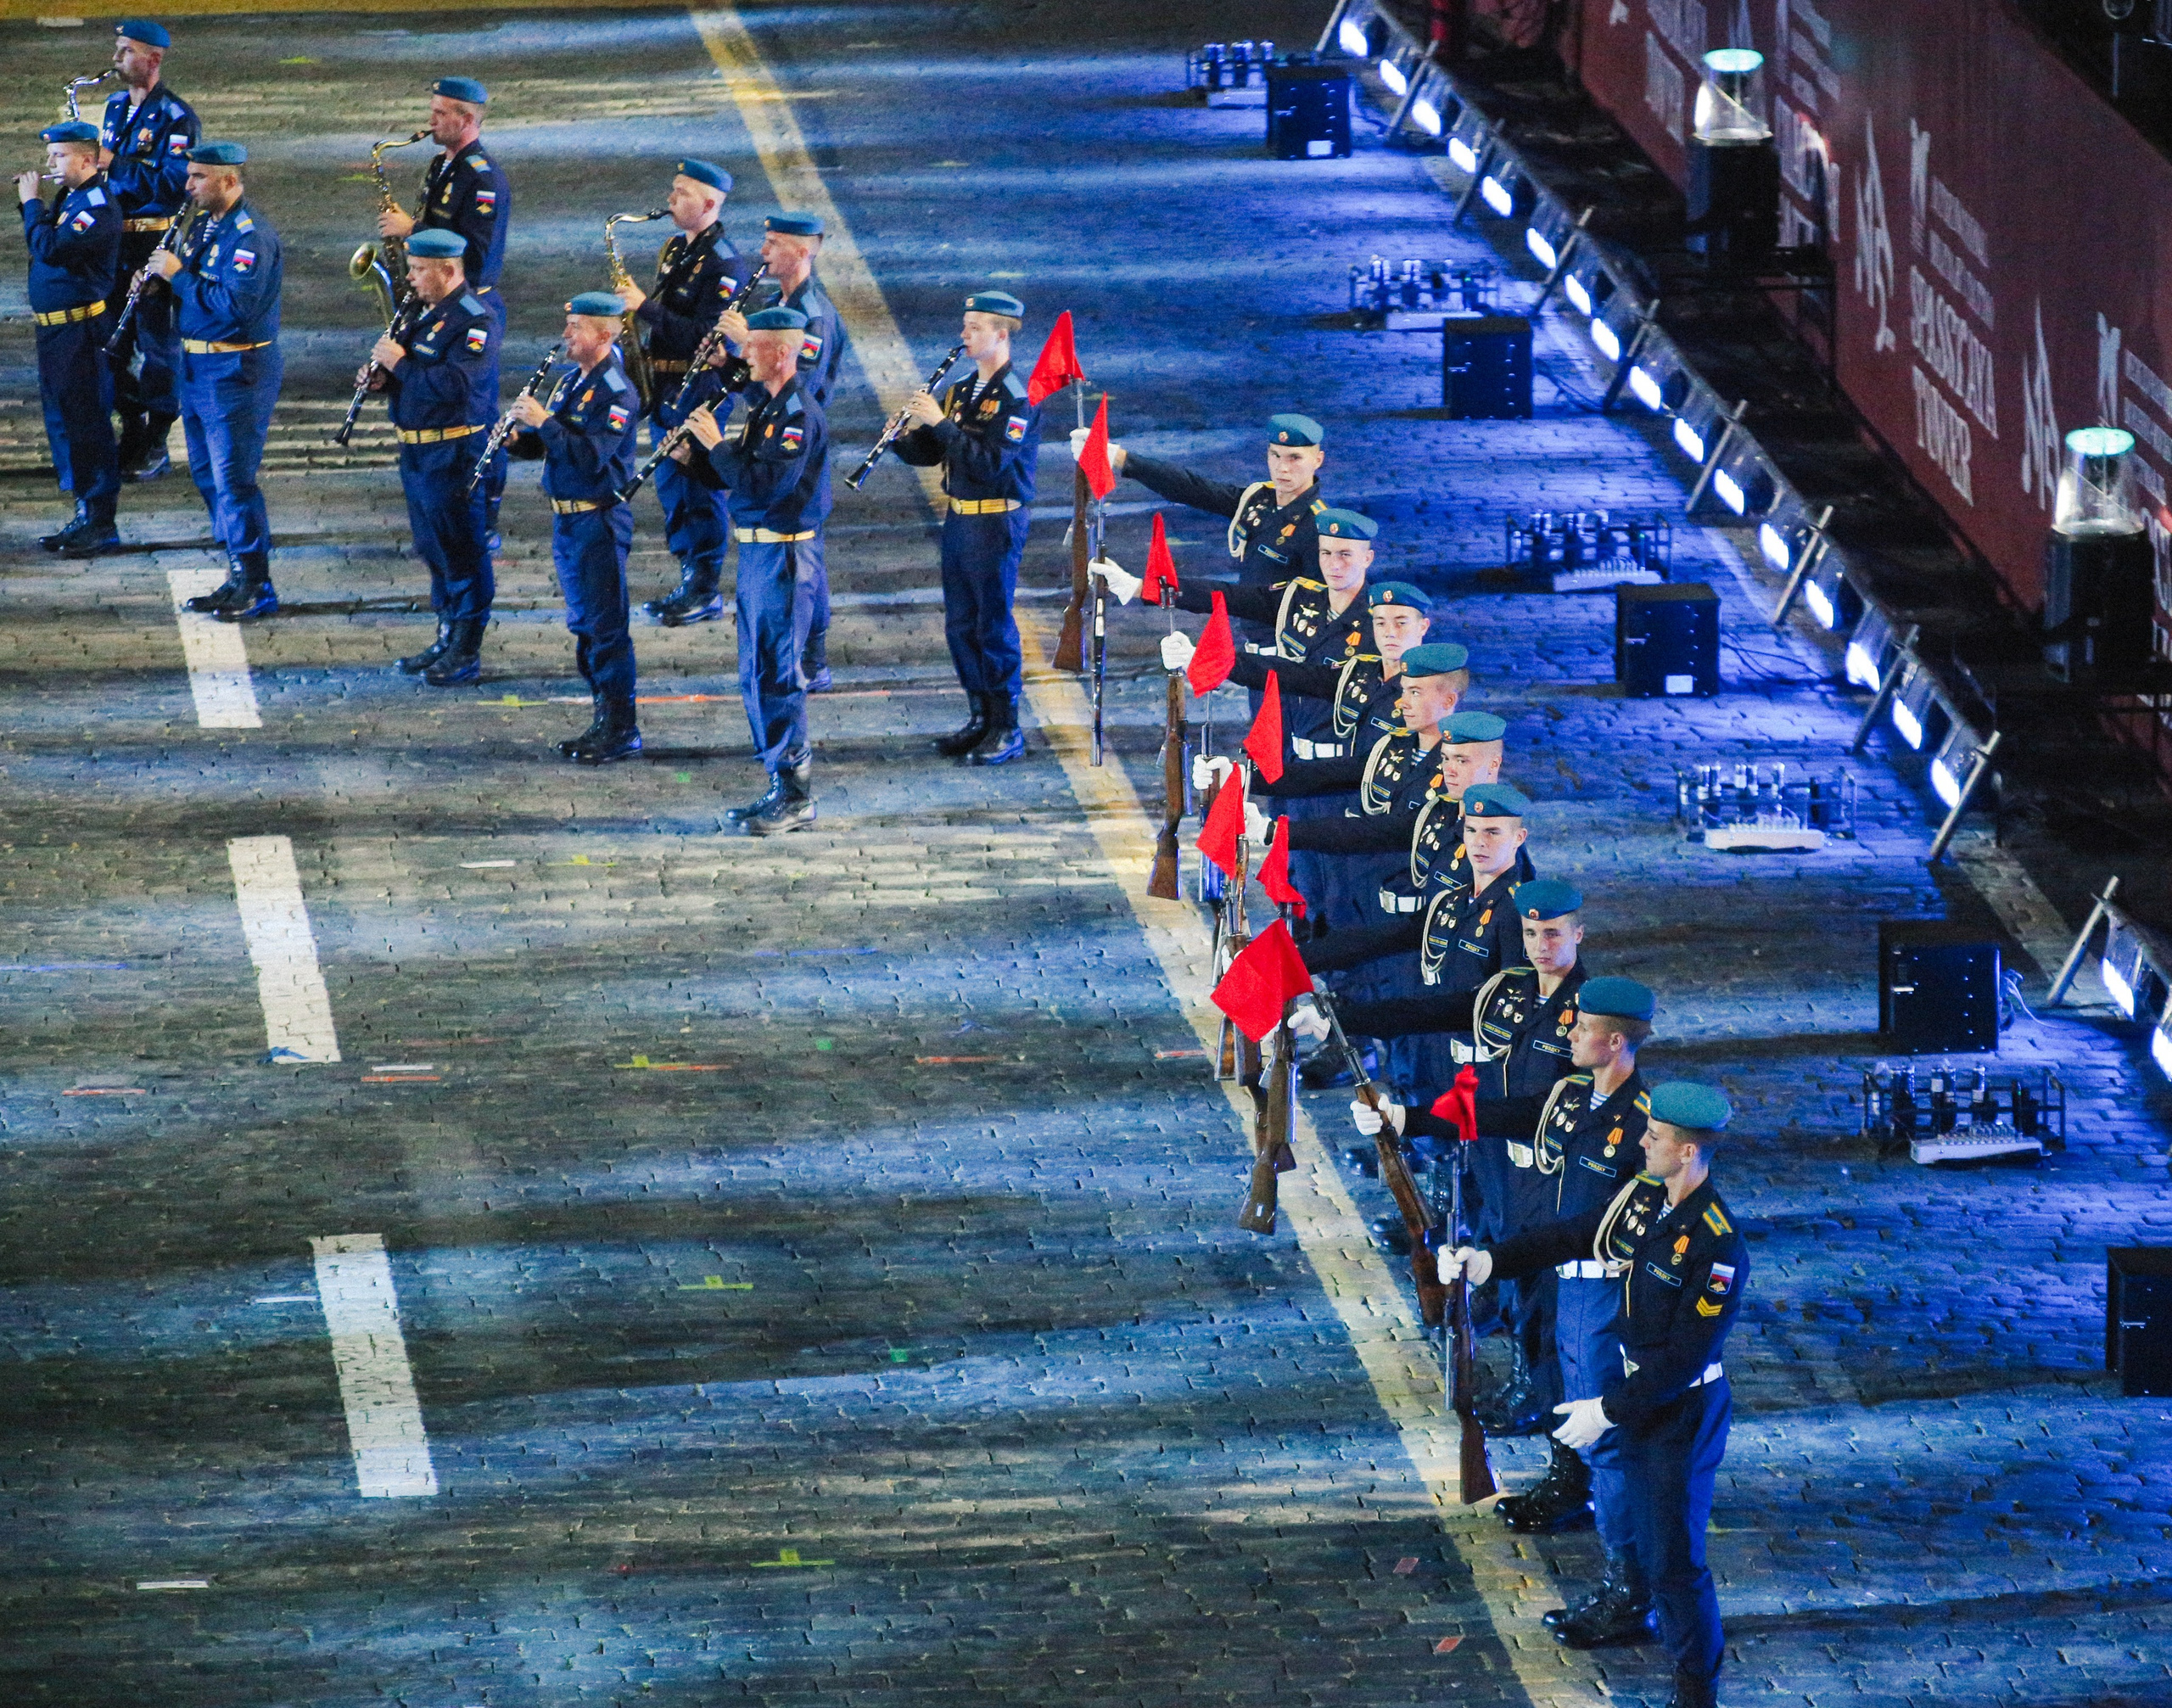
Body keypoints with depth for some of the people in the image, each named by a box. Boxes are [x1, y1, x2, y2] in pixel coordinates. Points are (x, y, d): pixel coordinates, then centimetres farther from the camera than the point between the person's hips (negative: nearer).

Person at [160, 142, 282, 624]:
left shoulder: (250, 237, -17)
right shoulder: (201, 225, 11)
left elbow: (236, 305, -27)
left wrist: (179, 276, -21)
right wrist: (161, 277, -1)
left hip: (237, 372, -10)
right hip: (198, 368, 10)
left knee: (233, 480, -9)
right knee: (208, 475, 15)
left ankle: (257, 590, -4)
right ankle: (238, 576, 23)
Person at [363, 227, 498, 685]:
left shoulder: (474, 320, -17)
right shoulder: (429, 314, 13)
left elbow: (454, 384, -28)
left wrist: (400, 364, -19)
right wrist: (383, 377, 2)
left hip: (455, 456, -10)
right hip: (419, 453, 10)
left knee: (462, 554, -3)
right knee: (434, 551, 17)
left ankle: (466, 654, 2)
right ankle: (447, 642, 27)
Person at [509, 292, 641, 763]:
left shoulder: (616, 393, -16)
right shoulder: (569, 381, 12)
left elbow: (592, 454, -26)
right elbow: (544, 443, 19)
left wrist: (544, 421, -24)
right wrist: (519, 437, -2)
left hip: (599, 522, -9)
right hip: (566, 520, 9)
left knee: (606, 629, -6)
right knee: (584, 626, 14)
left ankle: (622, 732, -2)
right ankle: (604, 720, 23)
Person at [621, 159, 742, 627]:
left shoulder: (720, 264, -17)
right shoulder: (675, 250, 12)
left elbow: (705, 336, -24)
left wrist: (646, 307, -23)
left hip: (699, 390, -9)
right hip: (665, 386, 9)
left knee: (700, 491, -3)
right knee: (672, 489, 13)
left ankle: (706, 593, 3)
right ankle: (691, 584, 21)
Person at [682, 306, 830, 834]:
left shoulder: (799, 414, -17)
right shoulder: (762, 404, 13)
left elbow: (766, 483, -25)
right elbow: (738, 475, 17)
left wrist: (718, 444, -18)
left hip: (786, 554, -10)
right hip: (755, 551, 10)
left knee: (778, 675, -8)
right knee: (756, 676, 14)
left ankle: (797, 798, -4)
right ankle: (781, 789, 21)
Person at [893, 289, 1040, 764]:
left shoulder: (1017, 399, -14)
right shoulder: (959, 390, 11)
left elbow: (991, 462, -24)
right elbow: (927, 454, 13)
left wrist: (941, 424, -25)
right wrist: (905, 436, -8)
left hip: (997, 524, -8)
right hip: (959, 521, 8)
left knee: (995, 626, -4)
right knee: (960, 626, 13)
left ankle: (1007, 730, 3)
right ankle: (981, 717, 24)